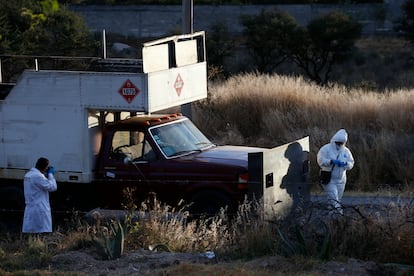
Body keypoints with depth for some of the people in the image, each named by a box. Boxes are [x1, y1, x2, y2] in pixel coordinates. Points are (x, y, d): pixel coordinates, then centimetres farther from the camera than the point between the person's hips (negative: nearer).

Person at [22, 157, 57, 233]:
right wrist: (51, 174, -1)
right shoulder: (38, 176, -16)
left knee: (28, 231, 5)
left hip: (29, 209, 9)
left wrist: (46, 176, 13)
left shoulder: (28, 175, 13)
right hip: (41, 209, -9)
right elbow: (52, 187, -12)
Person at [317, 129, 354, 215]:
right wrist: (331, 161, -29)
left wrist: (345, 164, -19)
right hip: (329, 178, -5)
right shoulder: (326, 149, -8)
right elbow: (321, 160, -16)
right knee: (333, 198, -13)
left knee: (338, 198, 14)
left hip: (340, 179, 5)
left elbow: (351, 163, 4)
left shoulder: (346, 151, 6)